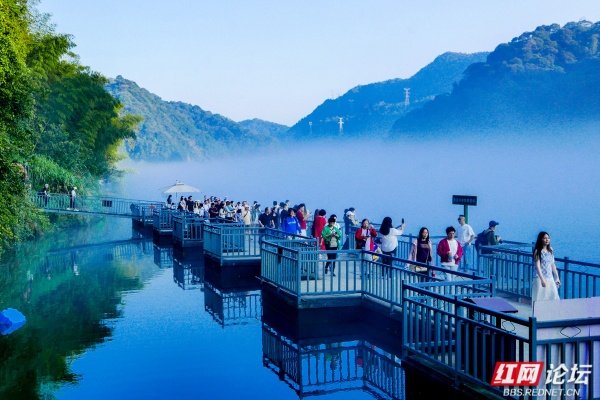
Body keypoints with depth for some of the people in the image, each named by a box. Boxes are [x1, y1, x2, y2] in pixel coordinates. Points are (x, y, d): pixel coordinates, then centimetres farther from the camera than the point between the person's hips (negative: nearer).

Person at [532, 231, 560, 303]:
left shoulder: (551, 250, 9)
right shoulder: (538, 251, -9)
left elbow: (553, 264, 15)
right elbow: (537, 266, -17)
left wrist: (557, 277, 13)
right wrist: (542, 279, -25)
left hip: (550, 278, 6)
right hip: (540, 278, -6)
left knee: (554, 298, 3)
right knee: (539, 299, -4)